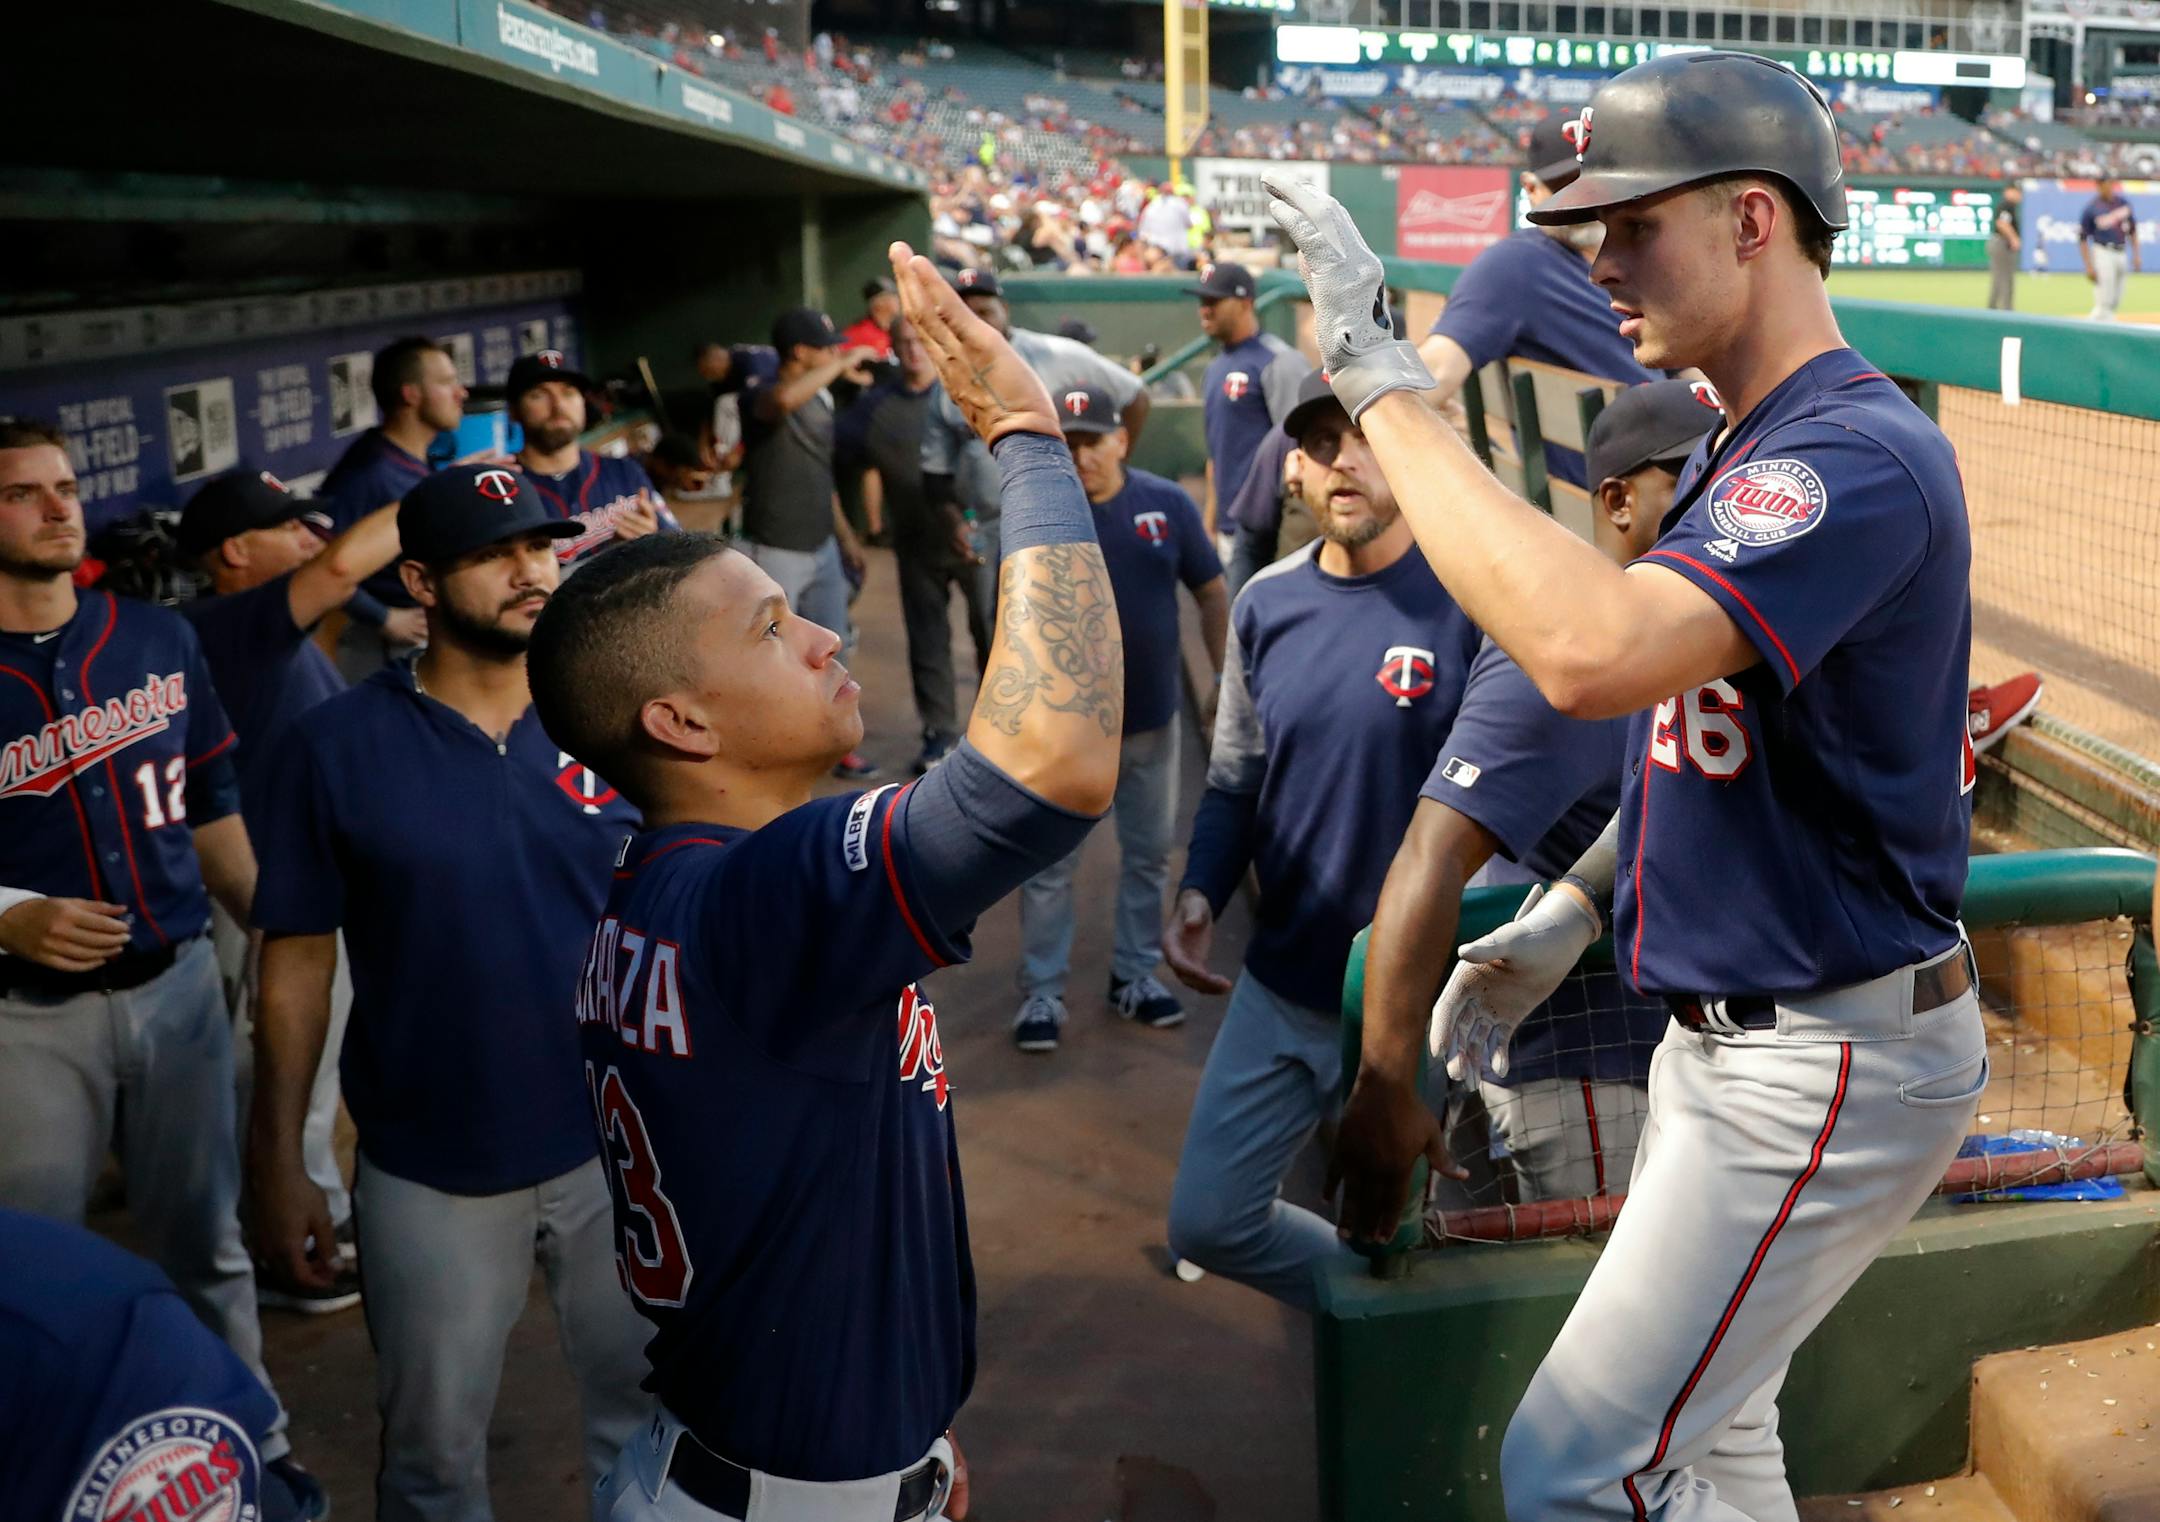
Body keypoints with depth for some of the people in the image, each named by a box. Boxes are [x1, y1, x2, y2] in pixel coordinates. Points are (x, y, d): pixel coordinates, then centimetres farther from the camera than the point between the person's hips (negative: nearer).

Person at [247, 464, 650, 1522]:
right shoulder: (334, 748, -10)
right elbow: (297, 964, -5)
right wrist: (277, 1161, -4)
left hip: (621, 1146, 1)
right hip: (430, 1170, -1)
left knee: (647, 1417, 19)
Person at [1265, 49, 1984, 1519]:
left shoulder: (1862, 456, -23)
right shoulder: (1742, 458, 11)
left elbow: (1594, 652, -41)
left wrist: (1385, 381, -35)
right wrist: (1572, 909, 10)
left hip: (1829, 1066, -10)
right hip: (1730, 1036, 10)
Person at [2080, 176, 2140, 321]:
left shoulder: (2123, 202, 6)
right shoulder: (2091, 208, -10)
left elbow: (2132, 229, 16)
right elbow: (2082, 238, -7)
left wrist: (2136, 254, 10)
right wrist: (2089, 266, -13)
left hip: (2122, 253, 6)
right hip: (2103, 254, -6)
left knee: (2115, 302, 11)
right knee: (2104, 303, -11)